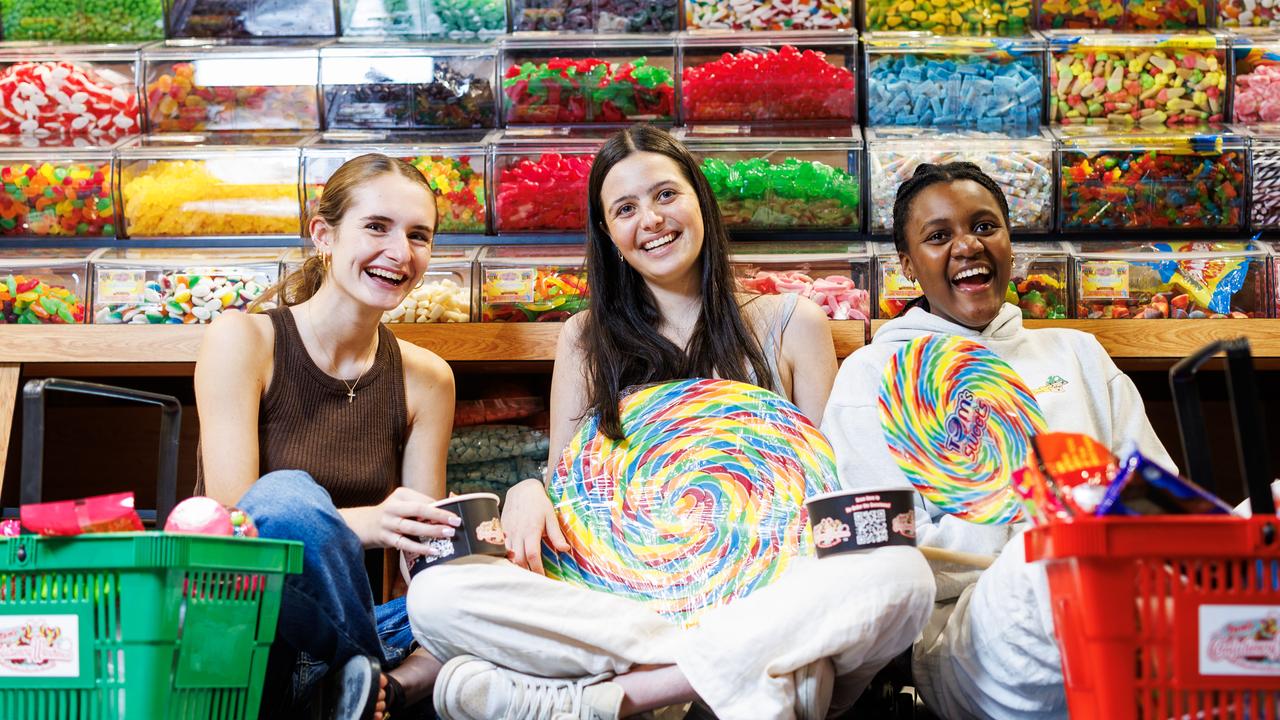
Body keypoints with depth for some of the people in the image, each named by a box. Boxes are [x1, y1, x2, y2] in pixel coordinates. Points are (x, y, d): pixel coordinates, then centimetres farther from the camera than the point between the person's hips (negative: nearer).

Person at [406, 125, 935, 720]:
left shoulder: (790, 325, 11)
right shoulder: (586, 340, 15)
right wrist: (528, 492, -7)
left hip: (761, 598, 0)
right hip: (618, 603, 1)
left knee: (902, 574, -32)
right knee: (437, 593, -25)